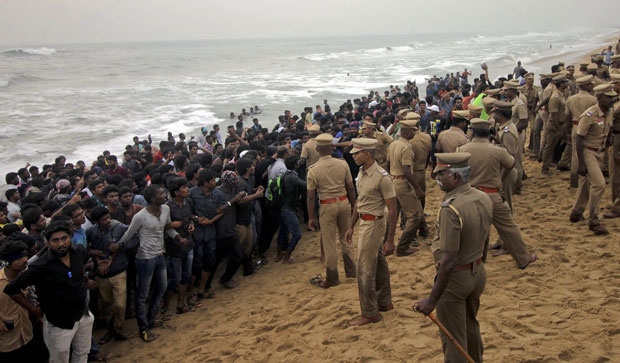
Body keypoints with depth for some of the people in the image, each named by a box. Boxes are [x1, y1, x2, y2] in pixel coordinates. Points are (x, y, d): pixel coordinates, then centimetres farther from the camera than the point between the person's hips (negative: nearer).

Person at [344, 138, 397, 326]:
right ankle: (384, 302, 35)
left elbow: (392, 210, -19)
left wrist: (390, 239, -19)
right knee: (379, 264, 20)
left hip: (373, 224, -8)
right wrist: (351, 227, 16)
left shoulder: (381, 177, -21)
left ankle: (369, 313, 9)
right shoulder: (361, 172, 5)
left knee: (365, 270, -3)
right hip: (364, 223, 8)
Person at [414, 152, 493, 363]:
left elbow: (449, 261, -28)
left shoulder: (450, 209, -28)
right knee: (471, 327, 28)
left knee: (453, 339, 9)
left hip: (456, 277, -8)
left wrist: (432, 300, -23)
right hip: (478, 273, 8)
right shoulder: (484, 199, -2)